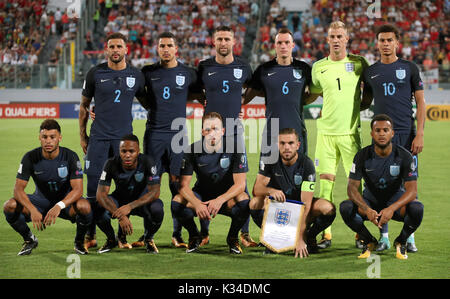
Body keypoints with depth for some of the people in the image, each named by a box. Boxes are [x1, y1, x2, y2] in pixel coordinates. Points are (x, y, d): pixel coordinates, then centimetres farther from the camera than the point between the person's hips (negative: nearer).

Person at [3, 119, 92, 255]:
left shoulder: (70, 156, -18)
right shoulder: (30, 157, -14)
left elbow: (78, 189, -24)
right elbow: (18, 189, -18)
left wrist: (59, 206, -43)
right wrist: (32, 210, -38)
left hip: (66, 200, -2)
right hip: (41, 200, 2)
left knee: (84, 206, -36)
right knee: (10, 206, -26)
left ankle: (79, 241, -4)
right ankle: (29, 240, 3)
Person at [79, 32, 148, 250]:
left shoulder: (136, 76, 7)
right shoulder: (96, 74, 2)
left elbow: (146, 102, 22)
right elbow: (84, 105, 11)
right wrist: (82, 136, 9)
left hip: (124, 137, 1)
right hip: (98, 138, -1)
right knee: (95, 187, -3)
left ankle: (122, 235, 9)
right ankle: (90, 235, 6)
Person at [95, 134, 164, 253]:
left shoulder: (147, 162, -23)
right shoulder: (111, 164, -21)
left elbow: (154, 192, -27)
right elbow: (101, 194, -25)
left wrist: (130, 207, -40)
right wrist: (120, 216, -39)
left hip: (141, 202, -1)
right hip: (119, 201, 1)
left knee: (156, 209, -35)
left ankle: (148, 239, -1)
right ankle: (111, 239, 3)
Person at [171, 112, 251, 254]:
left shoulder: (235, 148, -15)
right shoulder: (193, 150, -12)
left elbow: (240, 184, -19)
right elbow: (183, 185, -16)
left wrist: (220, 200, -38)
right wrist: (197, 204, -37)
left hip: (227, 197, -1)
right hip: (201, 196, 1)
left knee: (244, 201, -35)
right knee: (177, 202, -29)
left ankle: (233, 237, -5)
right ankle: (194, 236, 1)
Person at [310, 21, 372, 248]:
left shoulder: (358, 63, 3)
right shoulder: (318, 67, 6)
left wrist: (364, 103, 8)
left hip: (350, 131, -1)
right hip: (326, 131, 1)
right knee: (325, 182, -2)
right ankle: (326, 234, 3)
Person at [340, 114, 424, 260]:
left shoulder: (404, 156, -15)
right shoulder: (362, 156, -12)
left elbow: (412, 190, -21)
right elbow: (352, 187, -16)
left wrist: (391, 209, -40)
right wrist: (367, 210, -37)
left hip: (396, 201, -1)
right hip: (370, 202, 1)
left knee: (417, 208, -33)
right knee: (345, 207, -29)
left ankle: (401, 242, -3)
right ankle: (369, 241, -2)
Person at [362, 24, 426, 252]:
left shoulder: (409, 68, 4)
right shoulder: (370, 72, 10)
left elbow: (420, 102, 3)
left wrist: (419, 134, -5)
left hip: (406, 134, -2)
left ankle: (409, 237, 6)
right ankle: (384, 237, 7)